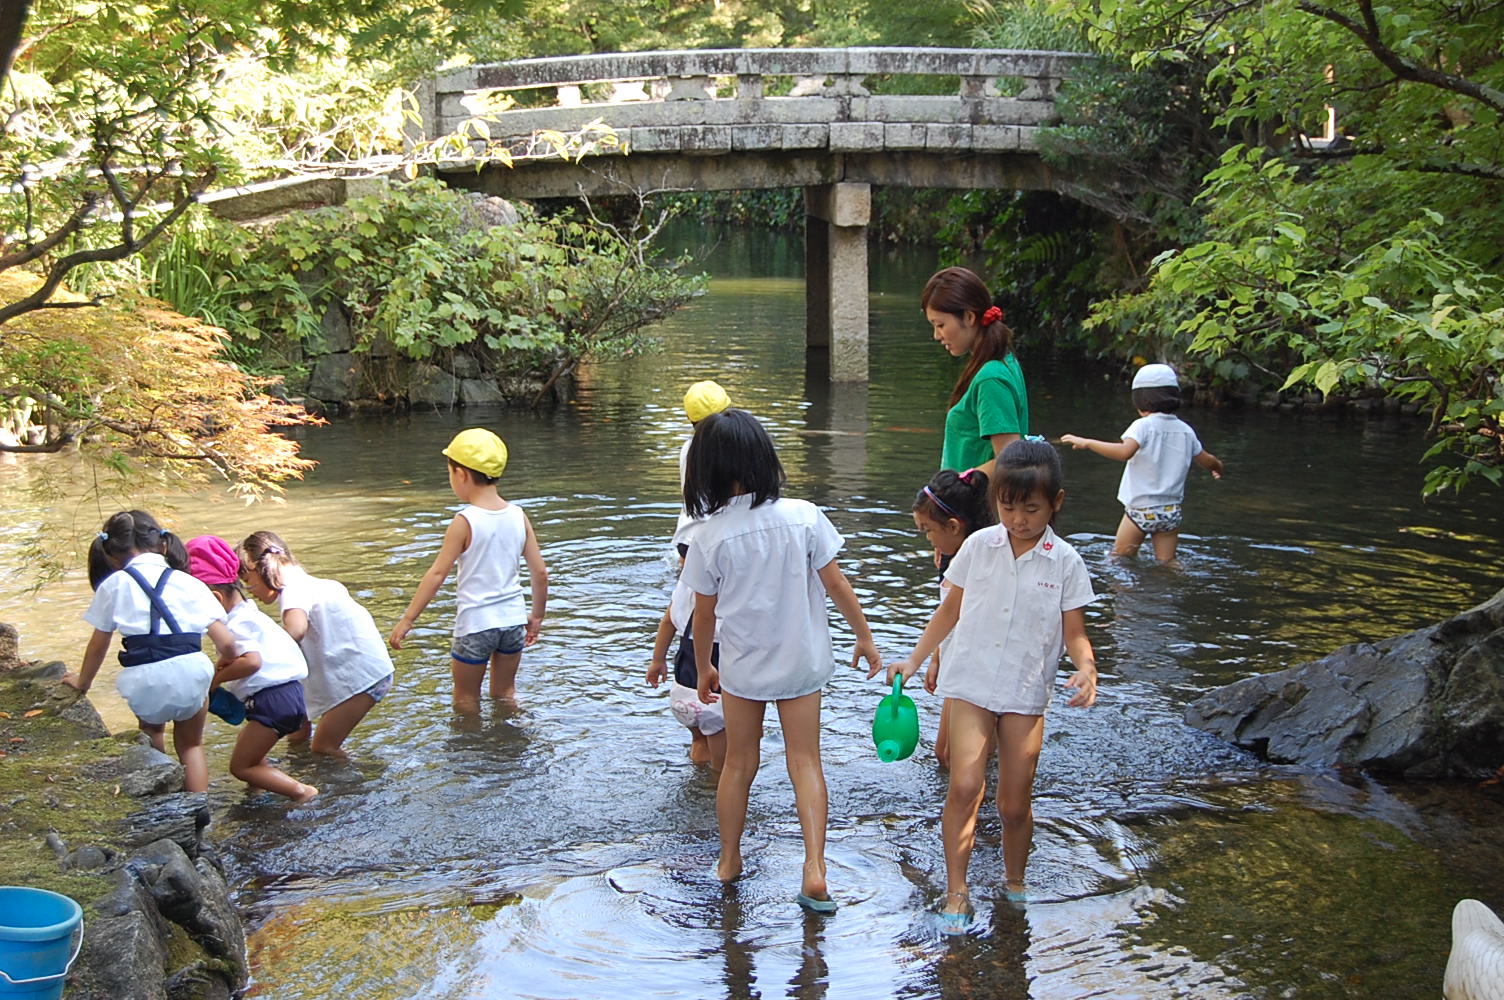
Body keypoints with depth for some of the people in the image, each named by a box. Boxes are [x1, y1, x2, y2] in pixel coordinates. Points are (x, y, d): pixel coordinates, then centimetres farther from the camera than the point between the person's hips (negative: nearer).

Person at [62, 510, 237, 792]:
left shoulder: (114, 585, 11)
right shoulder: (188, 583, 14)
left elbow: (98, 645, 21)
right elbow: (226, 643, 8)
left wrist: (82, 682, 39)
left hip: (145, 683, -1)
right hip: (190, 674, 1)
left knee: (151, 731, 34)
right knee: (190, 745, 27)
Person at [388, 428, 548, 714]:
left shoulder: (464, 522, -14)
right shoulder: (518, 516, -1)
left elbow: (437, 573, -15)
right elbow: (540, 572, 1)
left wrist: (407, 620, -11)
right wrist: (537, 616, 15)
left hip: (475, 624, -5)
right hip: (513, 620, 5)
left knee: (466, 700, 12)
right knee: (505, 694, 21)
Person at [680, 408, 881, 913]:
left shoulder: (709, 536, -14)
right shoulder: (802, 516, -14)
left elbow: (704, 615, -4)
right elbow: (836, 586, -7)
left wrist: (704, 668, 12)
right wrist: (864, 636, 7)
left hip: (741, 667, 0)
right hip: (800, 662, 0)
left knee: (739, 763, 16)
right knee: (805, 762, 8)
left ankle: (728, 861, 30)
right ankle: (814, 870, -1)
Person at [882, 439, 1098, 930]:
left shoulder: (1065, 562, -3)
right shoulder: (979, 546, 0)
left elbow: (1074, 632, 1)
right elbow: (951, 609, 11)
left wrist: (1086, 666, -20)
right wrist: (914, 659, 8)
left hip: (1027, 693, 0)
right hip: (970, 683, 0)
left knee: (1015, 804, 6)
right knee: (965, 785, -16)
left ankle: (1014, 883, 31)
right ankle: (956, 893, -6)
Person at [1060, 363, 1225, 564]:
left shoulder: (1144, 426, -12)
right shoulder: (1185, 430, 6)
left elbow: (1125, 452, -29)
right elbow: (1207, 461, 18)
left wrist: (1086, 442, -23)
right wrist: (1219, 467, 41)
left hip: (1141, 508, -5)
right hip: (1171, 509, 5)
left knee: (1121, 557, 11)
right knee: (1167, 562, 10)